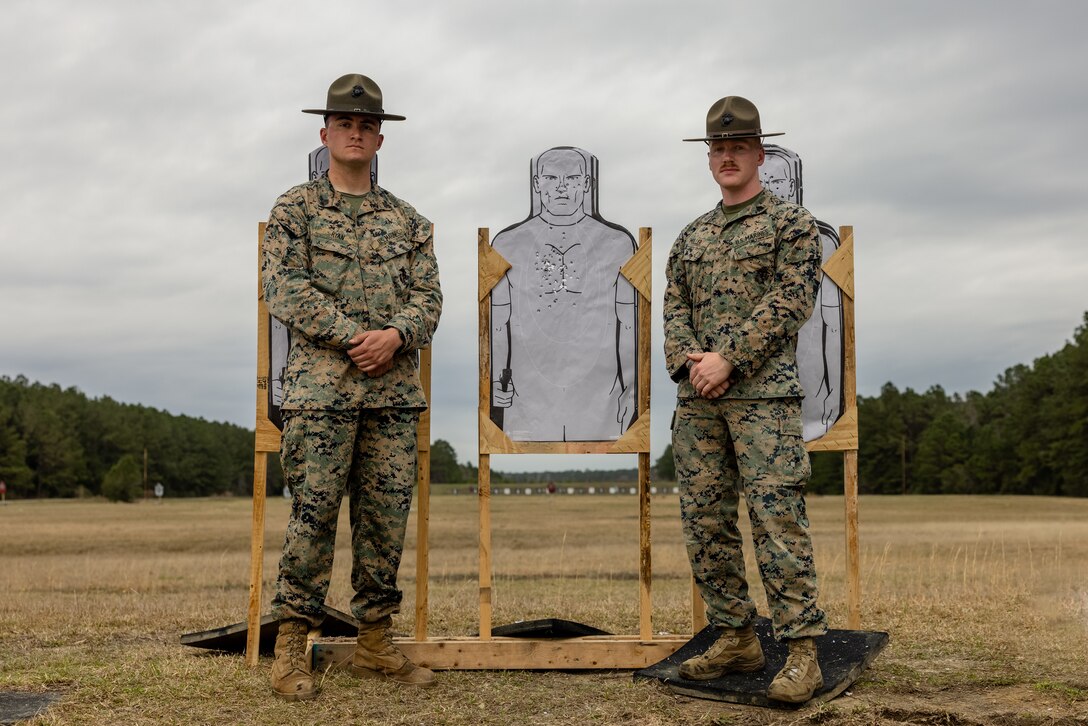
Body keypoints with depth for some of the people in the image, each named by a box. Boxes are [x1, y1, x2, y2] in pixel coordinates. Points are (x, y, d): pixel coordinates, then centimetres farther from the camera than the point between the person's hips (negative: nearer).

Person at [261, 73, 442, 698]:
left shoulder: (407, 220, 17)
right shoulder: (295, 210, 7)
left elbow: (428, 296, 9)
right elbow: (287, 289, -5)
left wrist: (396, 336, -12)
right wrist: (355, 336, -14)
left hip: (395, 389, 4)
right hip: (321, 386, -3)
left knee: (387, 516, 5)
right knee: (314, 513, -5)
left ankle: (376, 641, 15)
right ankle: (292, 645, 5)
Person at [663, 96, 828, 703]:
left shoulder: (792, 224, 5)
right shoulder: (692, 237, 21)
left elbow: (788, 302, -7)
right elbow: (675, 309, 14)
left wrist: (728, 358, -15)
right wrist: (689, 360, -7)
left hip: (764, 393, -6)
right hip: (697, 400, 6)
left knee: (777, 519, -11)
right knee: (705, 522, 5)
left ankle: (803, 652, -6)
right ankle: (737, 638, 16)